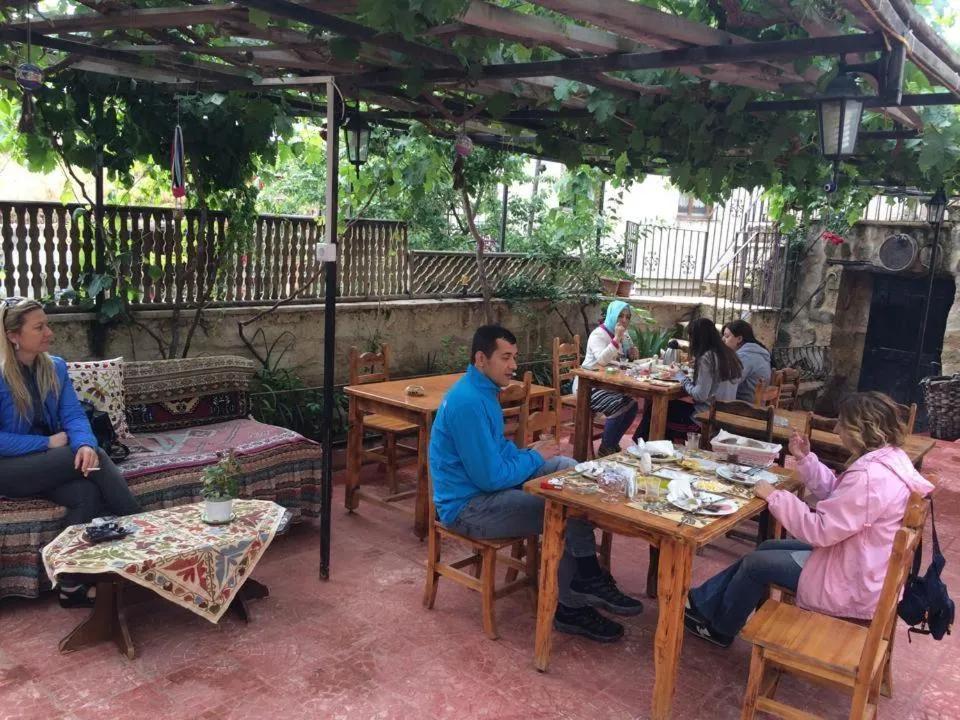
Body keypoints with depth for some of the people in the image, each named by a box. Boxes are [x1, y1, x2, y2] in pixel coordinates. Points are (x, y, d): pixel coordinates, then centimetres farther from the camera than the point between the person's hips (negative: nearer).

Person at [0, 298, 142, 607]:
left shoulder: (55, 367, 6)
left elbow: (73, 415, -3)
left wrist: (85, 444, -25)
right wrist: (48, 443, -18)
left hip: (47, 464, 5)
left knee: (88, 494, -26)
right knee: (96, 460, -25)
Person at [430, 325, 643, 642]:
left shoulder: (483, 391, 7)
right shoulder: (468, 402, -26)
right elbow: (491, 477, -27)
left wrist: (529, 455, -2)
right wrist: (534, 458, -11)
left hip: (485, 483, 10)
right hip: (468, 506, -10)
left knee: (568, 468, 2)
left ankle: (588, 580, 0)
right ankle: (572, 605, 5)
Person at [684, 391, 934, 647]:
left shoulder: (870, 478, -32)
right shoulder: (890, 458, 0)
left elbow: (819, 530, -28)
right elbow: (836, 494, 9)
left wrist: (775, 496, -18)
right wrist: (805, 459, 0)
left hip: (852, 586, -10)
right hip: (861, 566, 10)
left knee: (755, 564, 4)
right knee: (767, 548, 18)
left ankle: (719, 629, 29)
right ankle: (702, 601, 28)